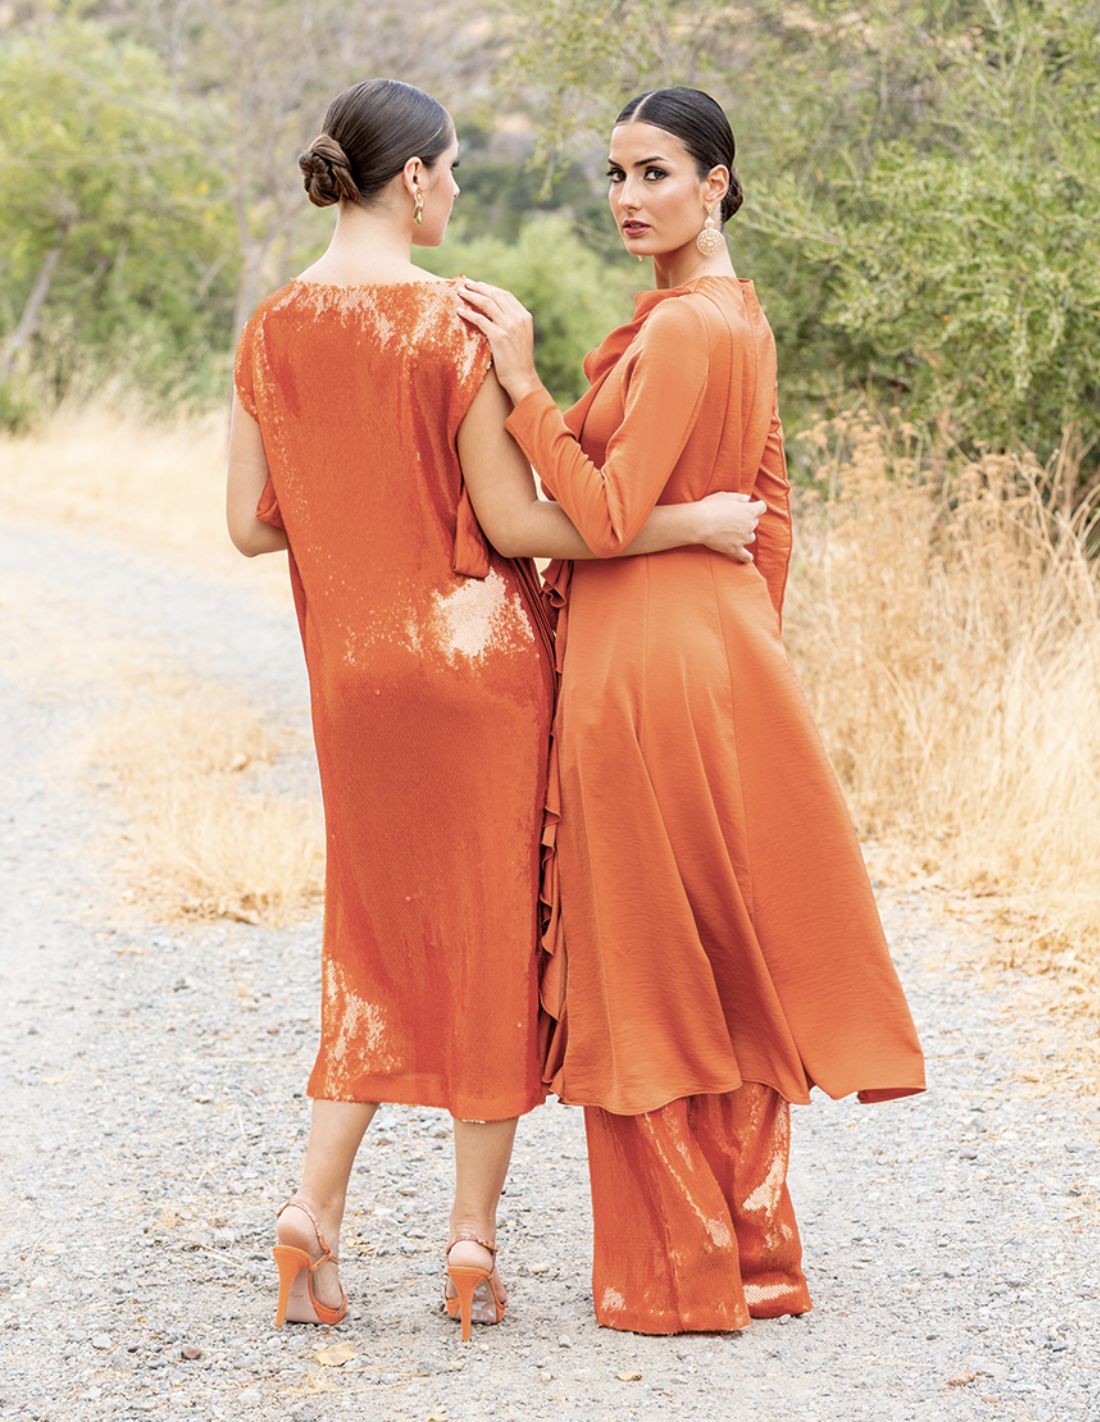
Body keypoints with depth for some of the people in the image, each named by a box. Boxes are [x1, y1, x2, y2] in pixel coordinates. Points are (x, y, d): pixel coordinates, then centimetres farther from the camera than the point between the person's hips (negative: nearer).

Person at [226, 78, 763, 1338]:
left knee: (381, 932, 16)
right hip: (476, 653, -5)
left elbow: (251, 523, 4)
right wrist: (690, 522, -6)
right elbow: (514, 523, -14)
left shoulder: (272, 329, 2)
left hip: (354, 663, 5)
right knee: (493, 927, 6)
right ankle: (473, 1239, 9)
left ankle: (313, 1210, 4)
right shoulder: (452, 323, -14)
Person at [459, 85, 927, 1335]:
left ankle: (676, 1272, 9)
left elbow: (607, 519, -21)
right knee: (726, 970, 14)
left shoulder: (682, 329, -17)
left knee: (647, 974, 0)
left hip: (643, 664, -9)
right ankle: (753, 1250, 23)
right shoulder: (738, 317, 13)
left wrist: (523, 387, -19)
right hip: (721, 649, 10)